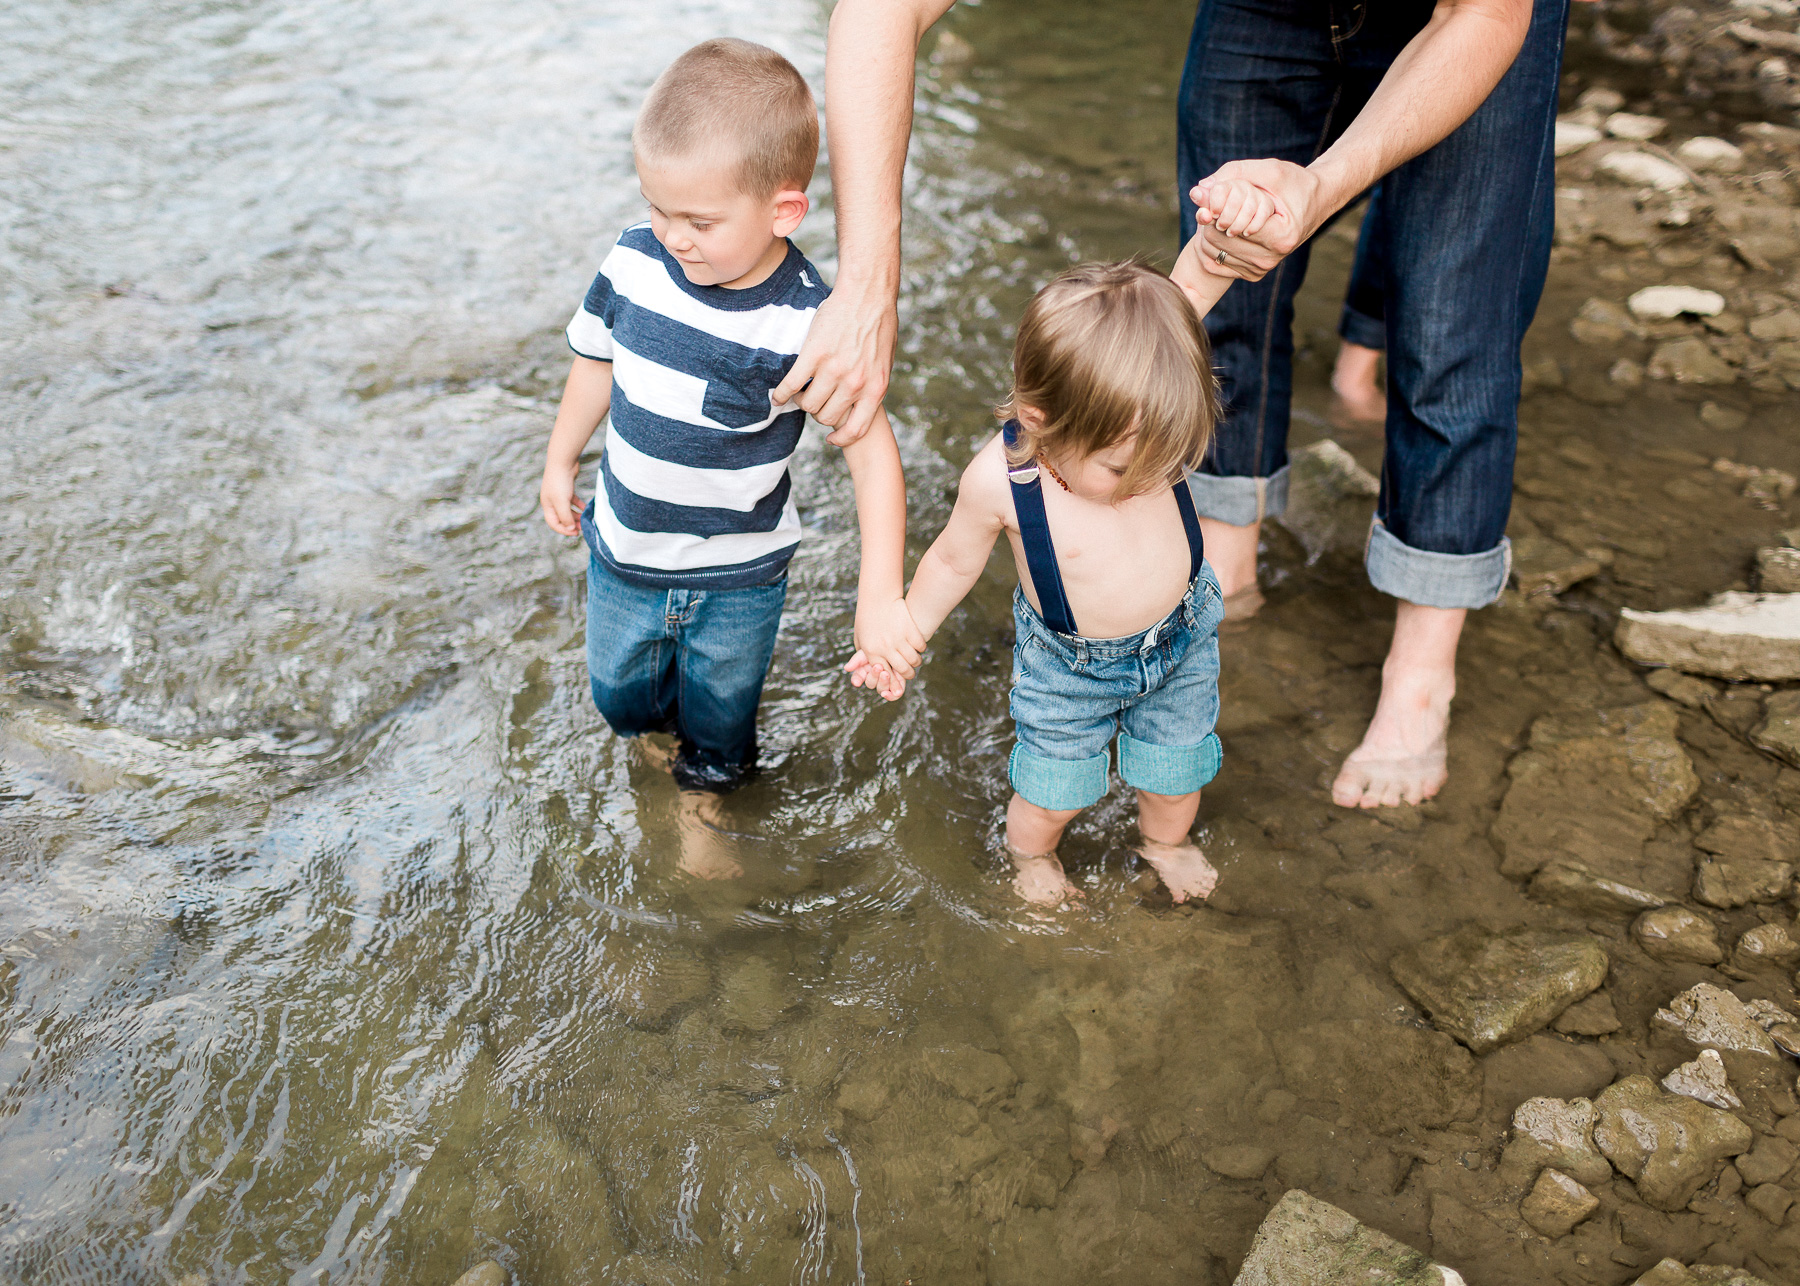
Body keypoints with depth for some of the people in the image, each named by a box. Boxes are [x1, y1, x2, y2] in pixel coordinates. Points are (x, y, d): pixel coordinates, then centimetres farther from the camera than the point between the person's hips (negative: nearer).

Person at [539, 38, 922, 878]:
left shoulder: (806, 325, -28)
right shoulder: (633, 263, -16)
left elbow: (873, 455, -23)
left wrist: (880, 598, -29)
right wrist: (560, 463, 16)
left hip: (739, 578, -3)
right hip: (625, 557, 4)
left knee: (719, 711, 20)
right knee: (618, 692, 25)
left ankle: (703, 796, 52)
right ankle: (656, 725, 61)